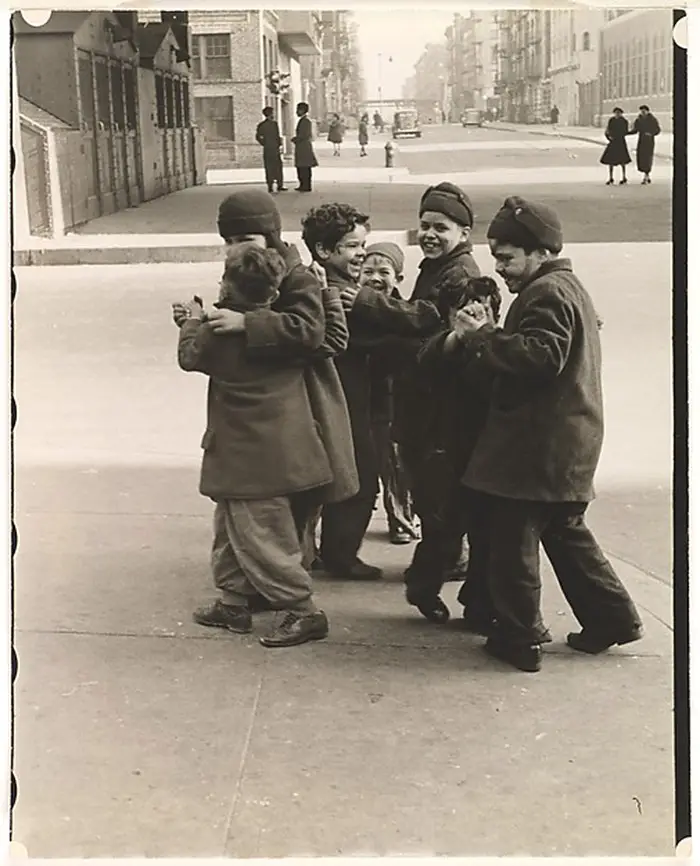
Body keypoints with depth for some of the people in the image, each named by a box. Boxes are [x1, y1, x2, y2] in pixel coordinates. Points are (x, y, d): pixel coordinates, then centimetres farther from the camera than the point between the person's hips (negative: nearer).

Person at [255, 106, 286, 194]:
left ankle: (270, 186, 5)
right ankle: (279, 185, 5)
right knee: (278, 167, 4)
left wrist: (264, 144, 11)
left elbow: (258, 137, 2)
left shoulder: (261, 125, 4)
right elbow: (277, 136, -11)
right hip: (274, 148, -4)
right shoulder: (274, 123, -10)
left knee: (269, 168, 7)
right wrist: (280, 145, -1)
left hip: (266, 149, 4)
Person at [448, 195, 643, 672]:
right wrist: (487, 335, 3)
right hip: (563, 442, 11)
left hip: (539, 444, -11)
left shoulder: (547, 292, -14)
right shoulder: (566, 286, 20)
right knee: (565, 531, 19)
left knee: (513, 539, -2)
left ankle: (520, 638, 5)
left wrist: (480, 336, -18)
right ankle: (611, 616, 22)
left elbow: (539, 355, -27)